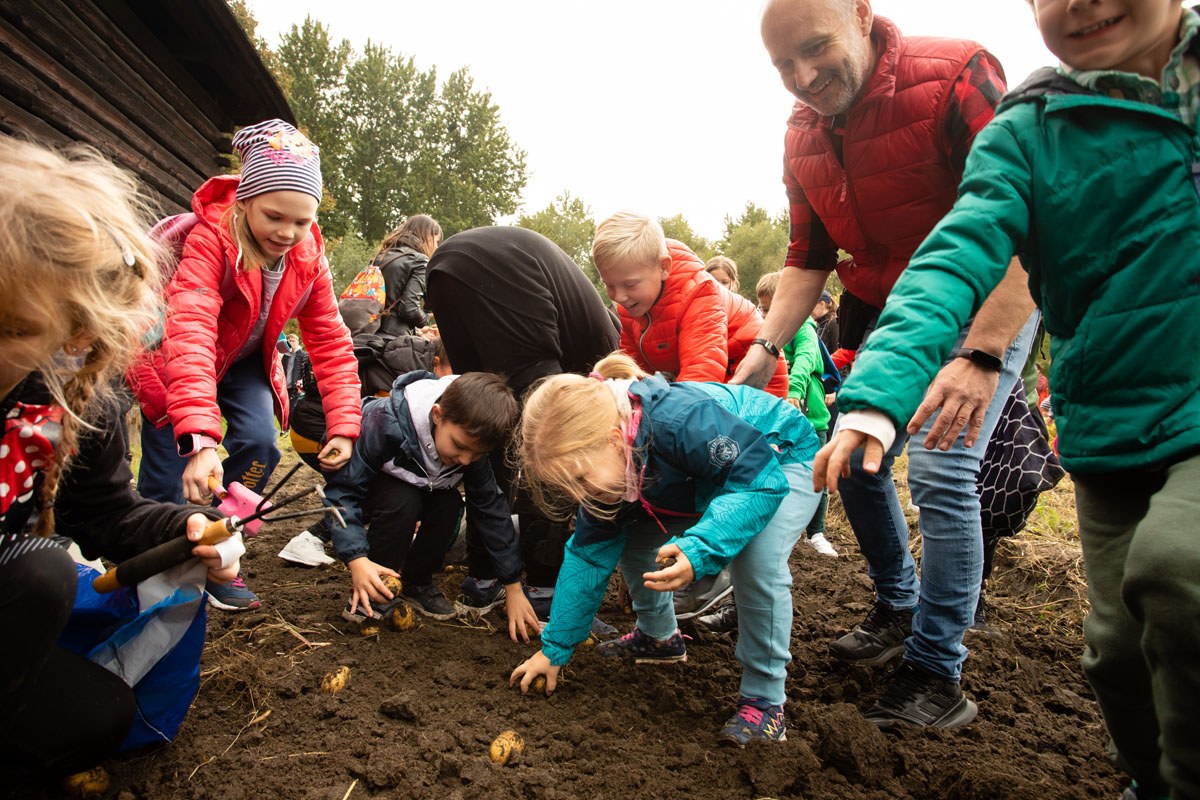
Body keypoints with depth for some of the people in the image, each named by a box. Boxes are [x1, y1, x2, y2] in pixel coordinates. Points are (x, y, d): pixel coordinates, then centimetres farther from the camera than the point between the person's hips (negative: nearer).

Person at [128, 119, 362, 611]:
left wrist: (344, 425, -20)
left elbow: (330, 341, -12)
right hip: (177, 362, -4)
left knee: (260, 445, -15)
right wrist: (199, 438, -59)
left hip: (245, 363, 4)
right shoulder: (210, 237, -34)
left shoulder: (308, 257, -16)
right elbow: (190, 334, -47)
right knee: (169, 480, -10)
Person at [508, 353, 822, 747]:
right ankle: (659, 636, 23)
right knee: (631, 537, 0)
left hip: (782, 459, -7)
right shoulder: (605, 463, -16)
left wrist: (698, 550, -52)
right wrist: (555, 648, -7)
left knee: (758, 564, -30)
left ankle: (764, 701, -12)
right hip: (710, 476, 7)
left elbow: (762, 481, -40)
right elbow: (588, 554, -8)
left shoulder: (683, 422, -42)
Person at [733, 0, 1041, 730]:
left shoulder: (956, 77, -24)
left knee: (940, 468, -18)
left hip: (990, 306, -7)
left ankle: (938, 671, -3)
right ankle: (898, 608, 28)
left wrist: (981, 357, -39)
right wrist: (766, 347, -8)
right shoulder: (804, 136, -2)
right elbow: (808, 259, 5)